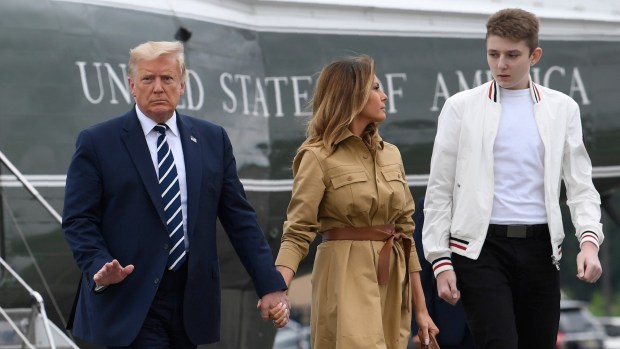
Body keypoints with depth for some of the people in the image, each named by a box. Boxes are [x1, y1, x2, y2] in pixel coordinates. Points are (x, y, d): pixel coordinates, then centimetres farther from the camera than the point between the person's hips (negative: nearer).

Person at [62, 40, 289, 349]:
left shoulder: (212, 139, 11)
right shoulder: (97, 143, 1)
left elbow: (239, 218, 11)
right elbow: (78, 220, -1)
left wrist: (270, 286, 4)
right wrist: (100, 267, -20)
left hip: (190, 305, 4)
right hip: (130, 304, -4)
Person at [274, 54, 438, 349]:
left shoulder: (390, 155, 13)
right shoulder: (318, 157, -5)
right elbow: (297, 233, -10)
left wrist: (421, 308, 15)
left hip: (391, 284, 6)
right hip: (346, 280, -6)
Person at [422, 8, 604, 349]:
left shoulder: (562, 109, 10)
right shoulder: (461, 107, 4)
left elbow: (580, 186, 9)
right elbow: (439, 190, 5)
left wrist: (589, 240, -8)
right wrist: (440, 261, -1)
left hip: (540, 250, 3)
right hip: (482, 246, -3)